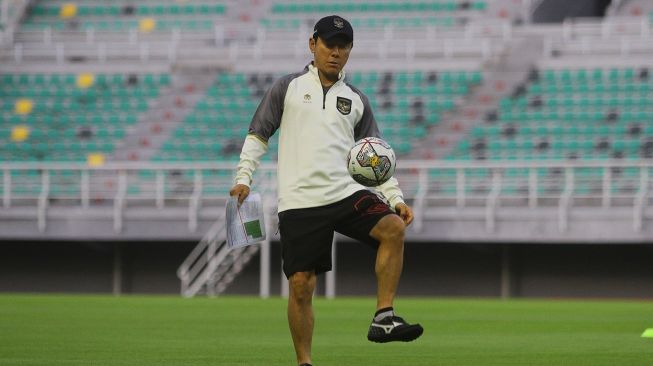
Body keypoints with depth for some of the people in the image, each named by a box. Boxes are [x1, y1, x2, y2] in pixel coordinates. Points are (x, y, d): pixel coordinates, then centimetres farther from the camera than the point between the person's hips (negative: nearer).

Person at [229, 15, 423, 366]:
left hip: (347, 193, 2)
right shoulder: (287, 88, 8)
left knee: (393, 228, -25)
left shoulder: (356, 100, 16)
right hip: (299, 202, -2)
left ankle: (383, 318, -21)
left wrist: (396, 198, 6)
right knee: (300, 285, -5)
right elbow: (257, 135, 10)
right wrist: (243, 178, -3)